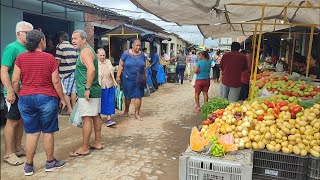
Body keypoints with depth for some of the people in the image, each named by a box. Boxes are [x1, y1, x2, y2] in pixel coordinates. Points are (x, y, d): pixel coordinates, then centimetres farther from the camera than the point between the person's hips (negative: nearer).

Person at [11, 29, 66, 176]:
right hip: (47, 98, -3)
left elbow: (15, 80, 1)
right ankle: (50, 162, 23)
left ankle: (29, 166, 20)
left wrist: (20, 95, 17)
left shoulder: (21, 58, 1)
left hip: (26, 99, 3)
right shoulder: (49, 58, -7)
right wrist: (62, 98, 3)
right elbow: (56, 81, -7)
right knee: (48, 132, 9)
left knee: (31, 133, 12)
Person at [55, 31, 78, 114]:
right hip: (74, 71, 6)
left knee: (65, 92, 1)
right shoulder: (73, 47, 11)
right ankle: (74, 108, 17)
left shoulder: (60, 46, -7)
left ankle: (69, 109, 2)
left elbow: (58, 61, -10)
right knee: (73, 91, 10)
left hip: (66, 72, -6)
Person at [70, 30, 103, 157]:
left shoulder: (85, 51, -13)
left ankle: (84, 148, 2)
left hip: (87, 92, -11)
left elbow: (91, 69, -28)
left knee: (86, 118, -5)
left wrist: (87, 88, -26)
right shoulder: (88, 50, 18)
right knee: (95, 116, 14)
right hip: (94, 90, 11)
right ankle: (97, 143, 24)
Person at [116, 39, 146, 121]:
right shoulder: (126, 53, -5)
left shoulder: (142, 55, 5)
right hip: (128, 79, -2)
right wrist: (118, 76, -6)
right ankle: (126, 110, 35)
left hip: (139, 79, 2)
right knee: (128, 96, 10)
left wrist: (145, 76, 18)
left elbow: (144, 67, 15)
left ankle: (137, 113, 11)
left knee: (138, 96, 0)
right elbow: (121, 65, -3)